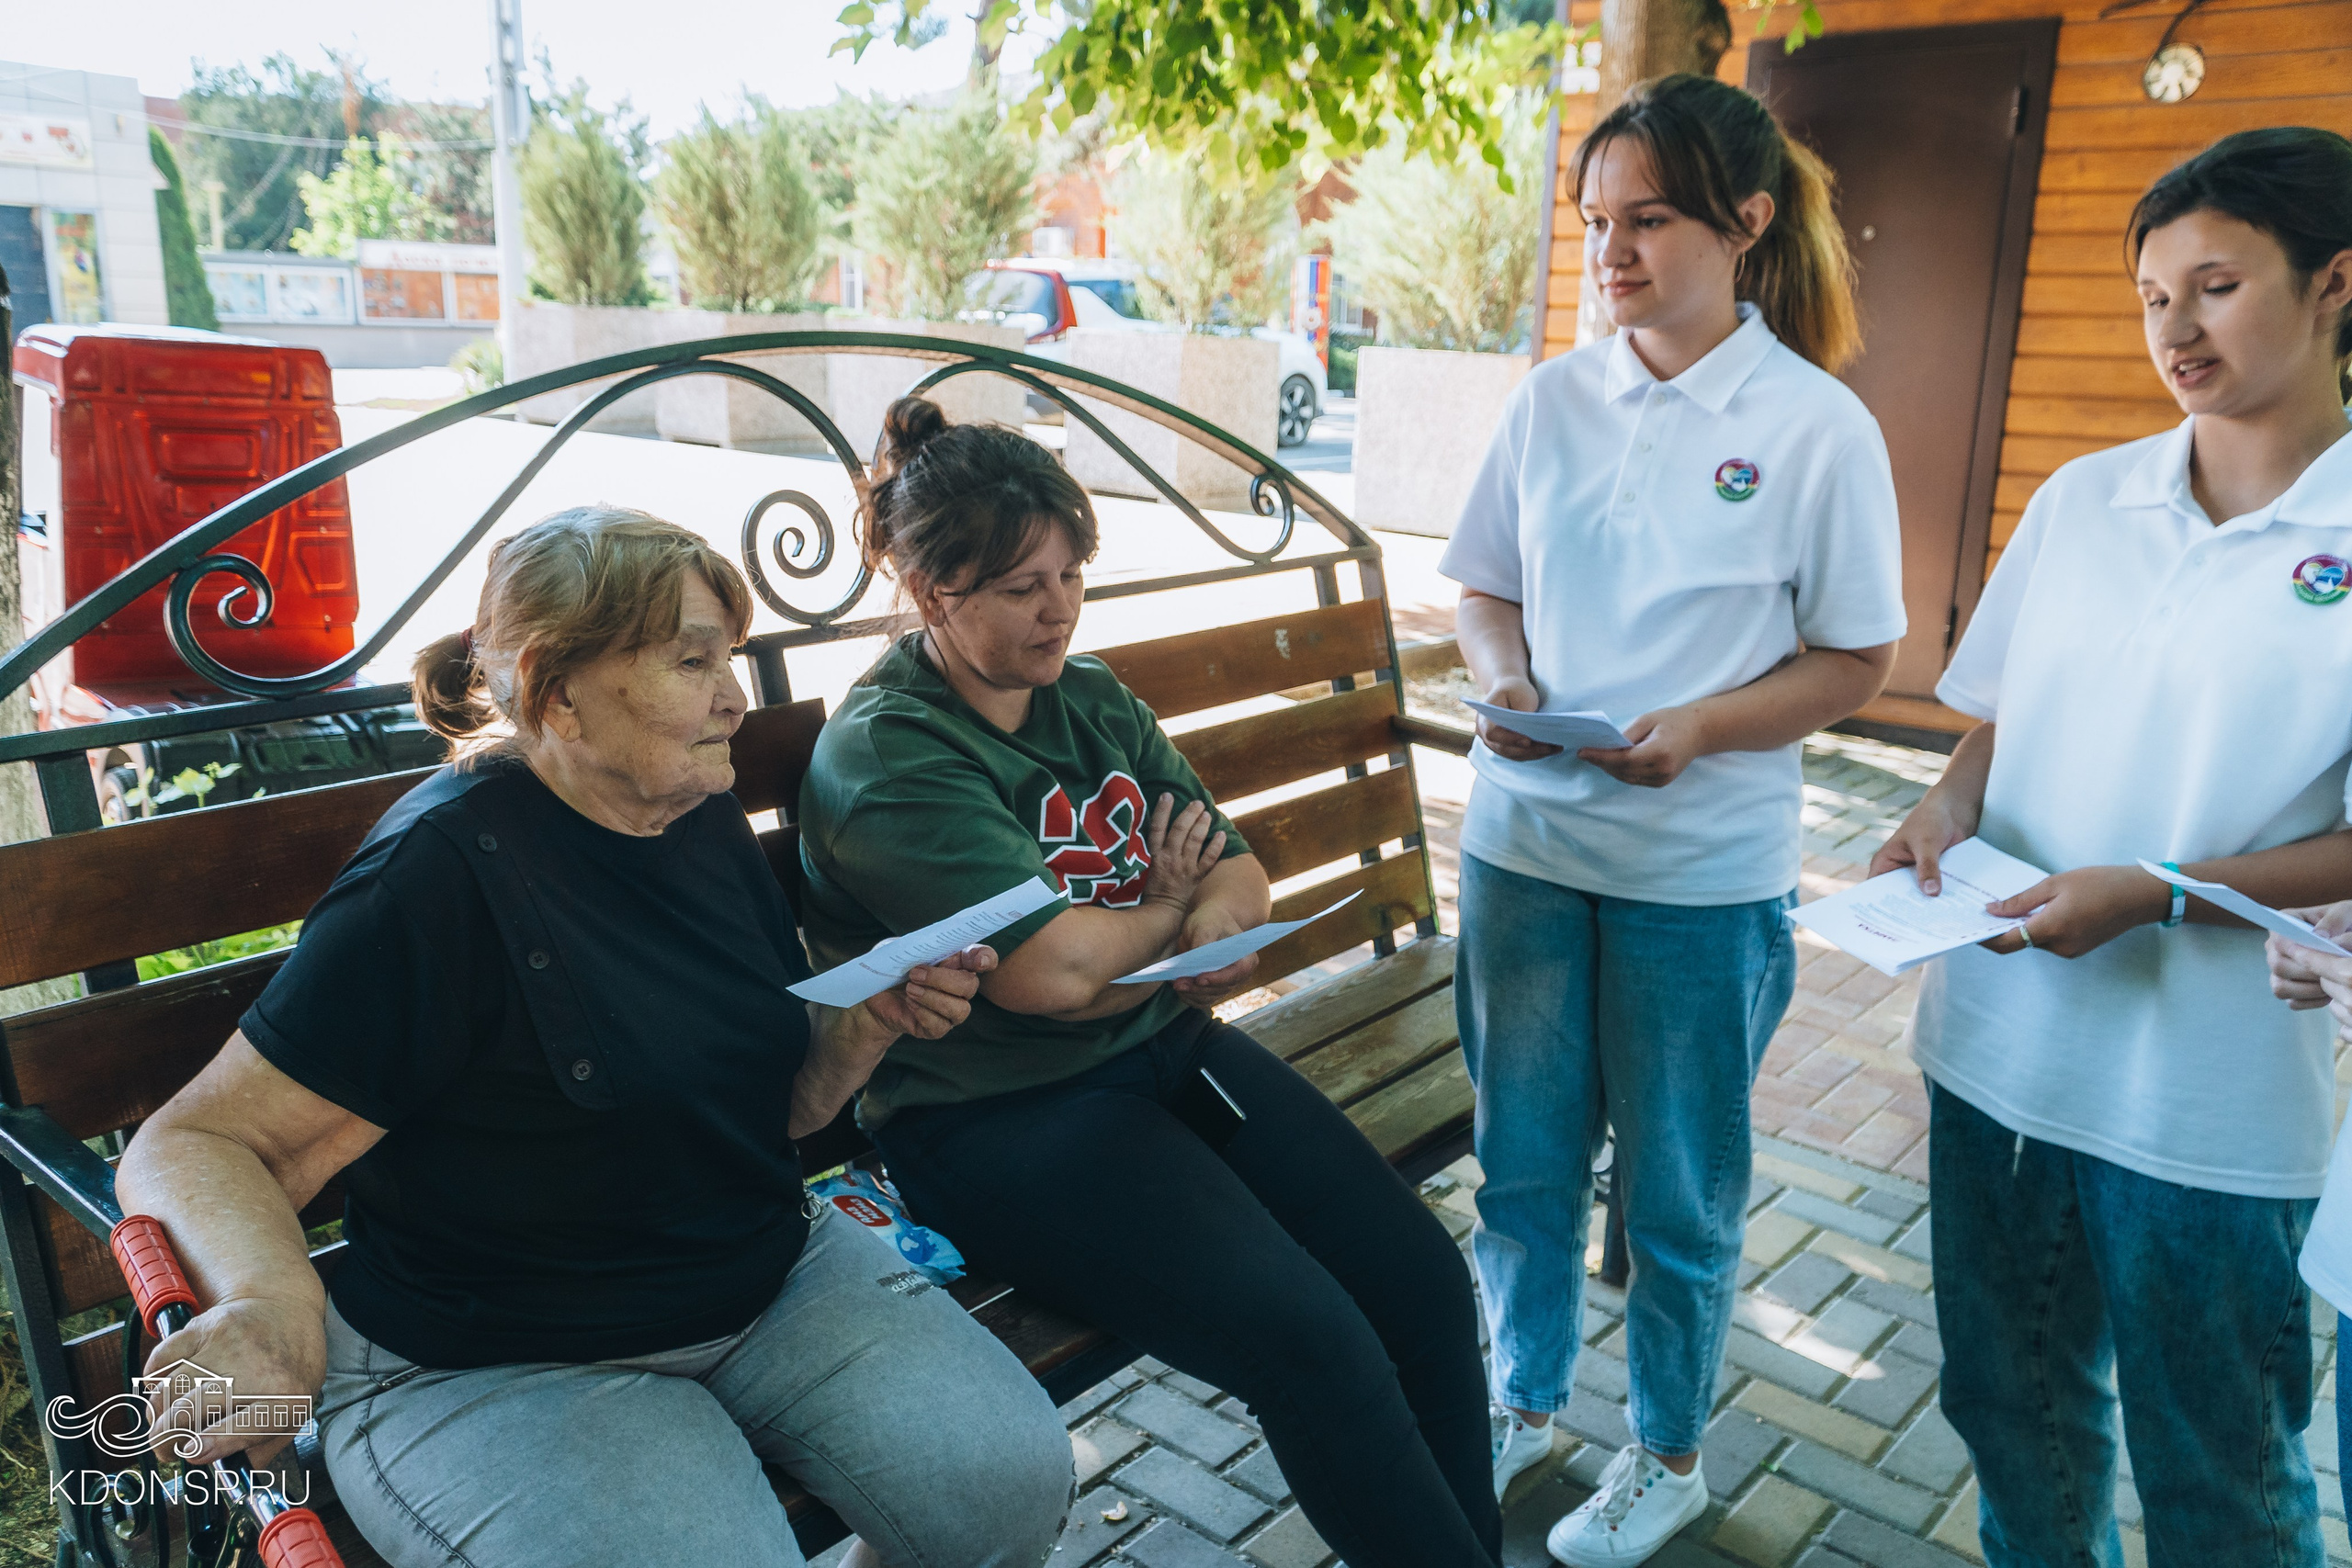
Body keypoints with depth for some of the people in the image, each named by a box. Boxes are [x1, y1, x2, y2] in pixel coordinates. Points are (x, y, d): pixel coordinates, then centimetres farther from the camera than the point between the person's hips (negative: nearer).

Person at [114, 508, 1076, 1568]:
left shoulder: (707, 827, 4)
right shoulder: (442, 874, -17)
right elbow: (198, 1144, -18)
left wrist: (870, 1022, -8)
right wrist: (271, 1299, -39)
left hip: (773, 1279, 6)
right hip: (497, 1369, -5)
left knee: (1012, 1479, -13)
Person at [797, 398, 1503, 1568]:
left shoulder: (1091, 699, 11)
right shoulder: (883, 755, -13)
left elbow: (1236, 870, 9)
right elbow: (1053, 968, -21)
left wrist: (1214, 922, -14)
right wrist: (1169, 904, -2)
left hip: (1162, 1049, 7)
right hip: (1000, 1118, -7)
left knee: (1425, 1282, -6)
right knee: (1316, 1346, -21)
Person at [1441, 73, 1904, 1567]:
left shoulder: (1819, 426, -8)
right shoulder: (1553, 398, 2)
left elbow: (1857, 659, -5)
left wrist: (1700, 727, -21)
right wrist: (1504, 682, -11)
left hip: (1704, 869, -3)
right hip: (1525, 841, 4)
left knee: (1678, 1192, 13)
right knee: (1523, 1158, 17)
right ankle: (1525, 1402, 41)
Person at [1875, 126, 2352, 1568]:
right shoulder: (2082, 499, 5)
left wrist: (2159, 892, -22)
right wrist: (1948, 814, -6)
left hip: (2213, 1091, -4)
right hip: (1999, 1036, 4)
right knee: (2015, 1408, 21)